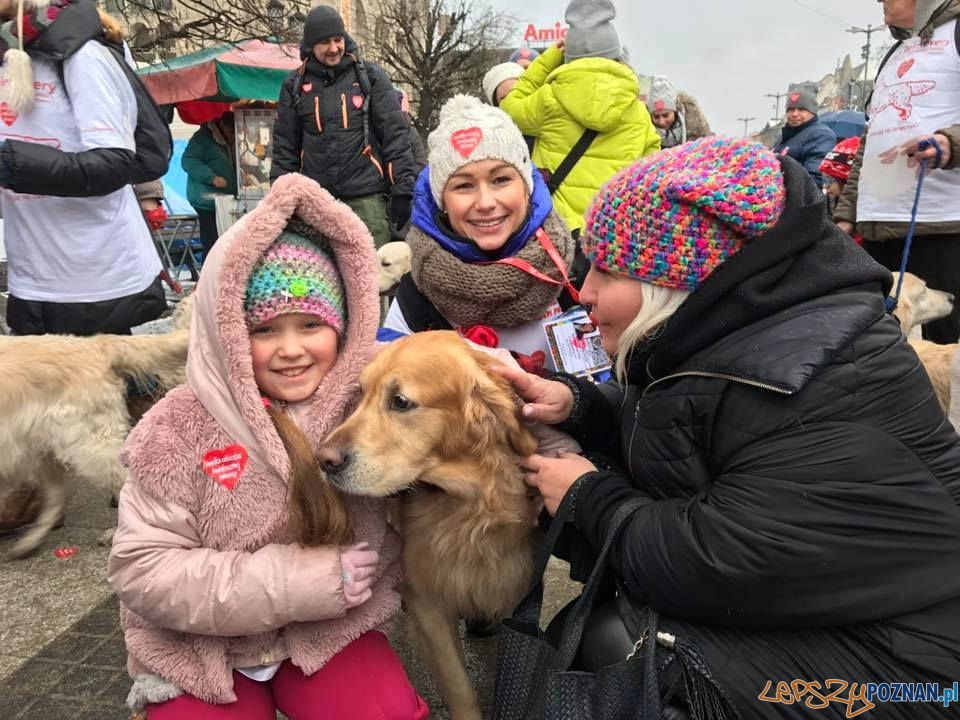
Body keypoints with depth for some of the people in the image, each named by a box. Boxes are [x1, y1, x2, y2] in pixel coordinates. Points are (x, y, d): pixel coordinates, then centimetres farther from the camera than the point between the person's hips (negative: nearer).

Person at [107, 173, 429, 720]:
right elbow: (142, 570, -16)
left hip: (330, 630, 1)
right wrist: (291, 579, -24)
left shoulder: (369, 394, -12)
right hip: (201, 649, 0)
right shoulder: (181, 427, -16)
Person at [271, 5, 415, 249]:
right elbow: (285, 148, 13)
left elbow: (395, 135, 1)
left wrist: (402, 191, -6)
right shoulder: (295, 86, 11)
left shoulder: (370, 77, 5)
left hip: (367, 197, -2)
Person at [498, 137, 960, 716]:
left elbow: (717, 565, -33)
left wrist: (588, 496, -18)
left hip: (880, 653, -8)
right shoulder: (714, 328, -2)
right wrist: (575, 403, -10)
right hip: (764, 591, 8)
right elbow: (653, 430, 10)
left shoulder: (827, 394, -31)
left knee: (615, 647, -19)